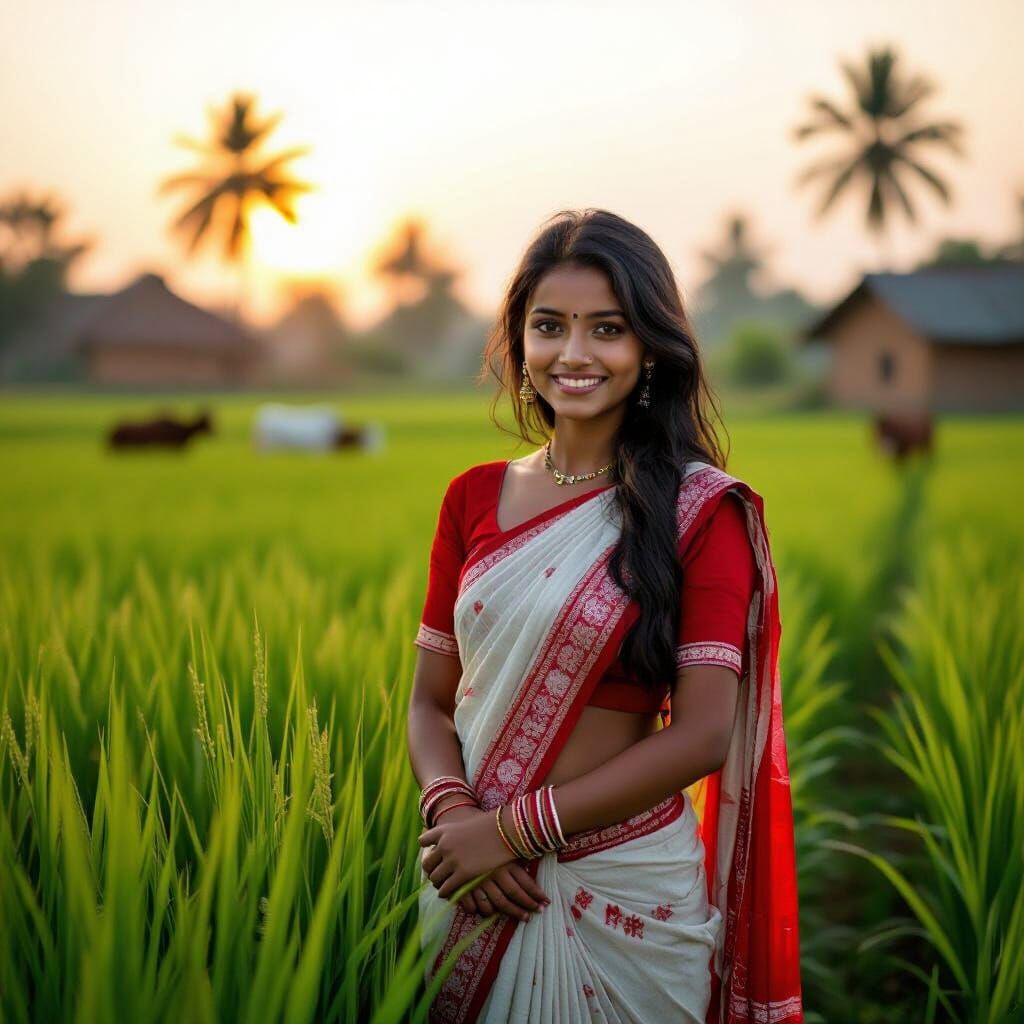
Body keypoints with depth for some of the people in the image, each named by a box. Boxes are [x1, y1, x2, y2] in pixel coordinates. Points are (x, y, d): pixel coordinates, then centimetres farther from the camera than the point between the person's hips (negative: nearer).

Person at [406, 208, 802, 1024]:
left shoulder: (701, 509, -8)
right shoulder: (473, 498, 3)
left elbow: (702, 735, -14)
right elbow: (431, 699, 4)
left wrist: (513, 829, -16)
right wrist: (452, 813, -16)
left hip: (625, 890, -3)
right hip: (473, 888, 3)